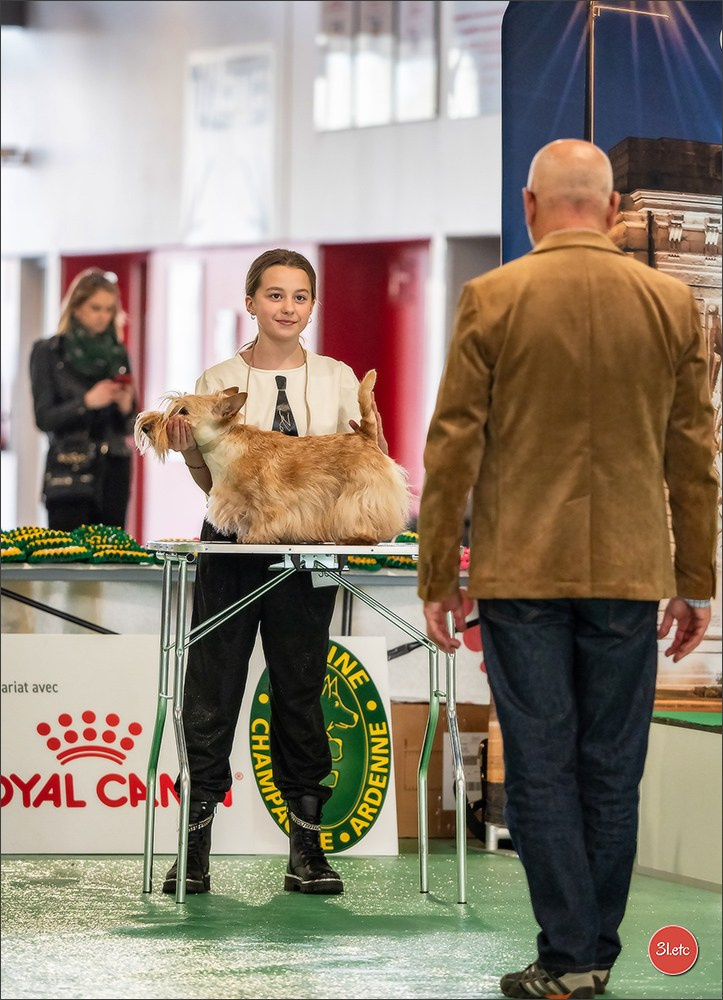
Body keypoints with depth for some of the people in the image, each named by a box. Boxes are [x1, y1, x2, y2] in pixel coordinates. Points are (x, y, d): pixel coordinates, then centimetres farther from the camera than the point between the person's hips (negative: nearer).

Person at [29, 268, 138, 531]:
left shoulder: (118, 352, 12)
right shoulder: (48, 352, 1)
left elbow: (128, 427, 14)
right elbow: (43, 418, -5)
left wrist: (126, 408, -8)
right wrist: (87, 402, -18)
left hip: (114, 472, 4)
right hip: (69, 474, -4)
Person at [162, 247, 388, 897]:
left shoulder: (338, 379, 7)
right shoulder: (220, 382, 4)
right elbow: (214, 484, 5)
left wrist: (370, 443, -13)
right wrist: (188, 450, -14)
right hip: (233, 549, -1)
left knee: (301, 695, 5)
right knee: (212, 695, -1)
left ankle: (307, 851, 11)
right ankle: (194, 847, 6)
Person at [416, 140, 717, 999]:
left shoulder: (491, 299, -5)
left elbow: (452, 448, -4)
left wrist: (437, 576, 3)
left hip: (520, 572, -2)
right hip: (629, 573, 2)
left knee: (541, 768, 3)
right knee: (611, 770, 9)